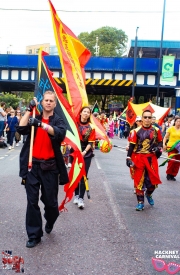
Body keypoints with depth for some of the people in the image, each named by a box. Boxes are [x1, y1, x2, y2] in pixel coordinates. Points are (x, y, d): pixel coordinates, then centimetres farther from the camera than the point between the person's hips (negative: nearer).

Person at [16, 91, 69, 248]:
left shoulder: (58, 120, 3)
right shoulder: (34, 118, 9)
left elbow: (60, 134, -20)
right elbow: (21, 129, -8)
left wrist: (41, 124, -31)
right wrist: (30, 110, -10)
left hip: (50, 167, -1)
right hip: (32, 165, 2)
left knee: (50, 201, 6)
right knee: (32, 201, 3)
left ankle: (50, 222, 38)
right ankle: (34, 235, 15)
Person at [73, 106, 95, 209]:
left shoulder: (91, 127, -3)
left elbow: (90, 142, -6)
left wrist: (84, 152, -19)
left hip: (86, 153, -2)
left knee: (83, 176, -5)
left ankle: (81, 198, -3)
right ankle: (76, 195, 23)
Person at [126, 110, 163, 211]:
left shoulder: (156, 130, 2)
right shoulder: (136, 131, -6)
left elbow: (160, 141, 15)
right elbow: (132, 146, -4)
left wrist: (159, 148, -5)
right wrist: (129, 158, -9)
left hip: (151, 158, 2)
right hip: (139, 158, -2)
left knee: (153, 179, 3)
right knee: (139, 180, 2)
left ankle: (149, 194, 35)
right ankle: (140, 202, 15)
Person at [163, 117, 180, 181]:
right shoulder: (170, 128, -3)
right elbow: (165, 137, 0)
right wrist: (164, 144, -10)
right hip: (171, 147, -3)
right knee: (171, 161, -12)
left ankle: (173, 175, 19)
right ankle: (168, 174, 8)